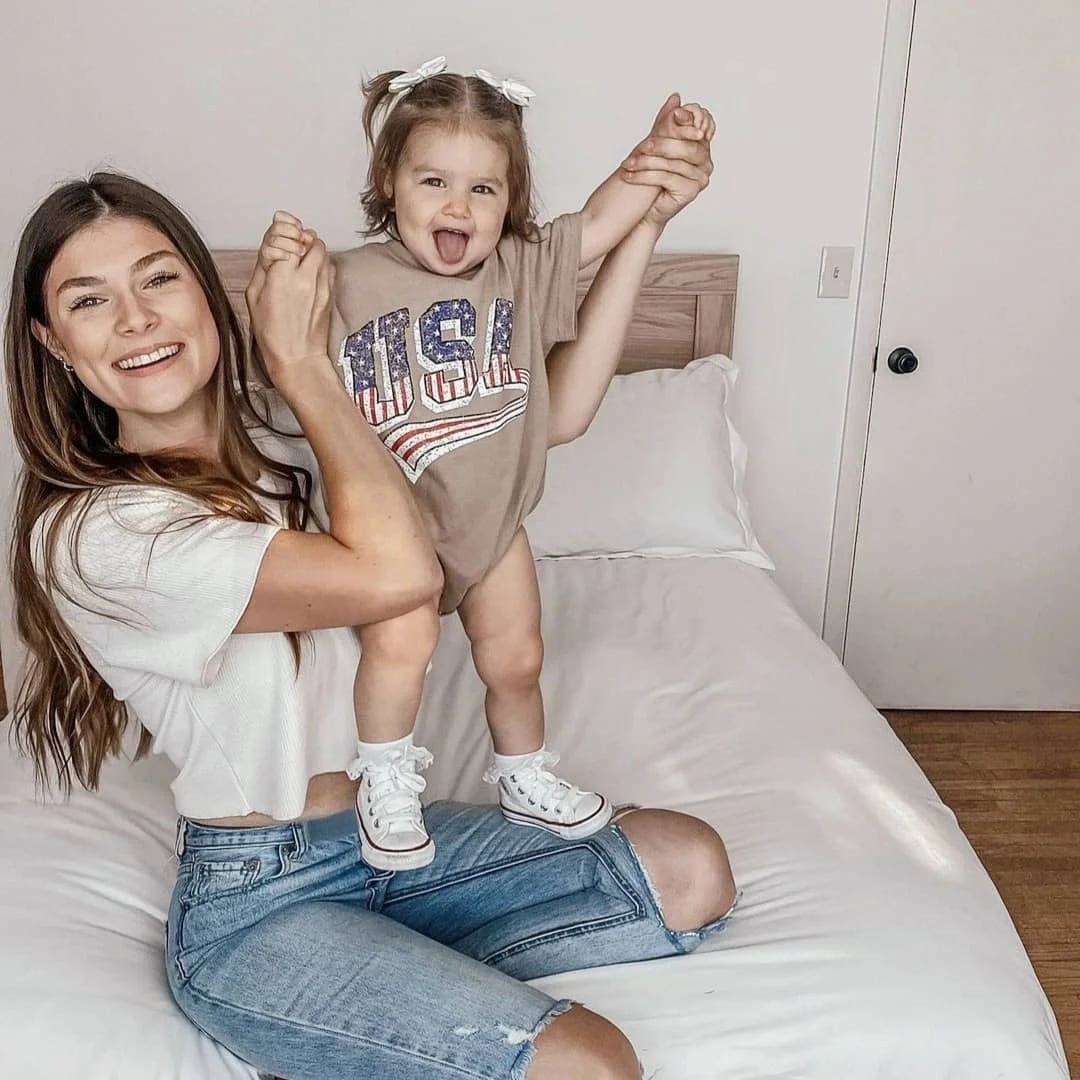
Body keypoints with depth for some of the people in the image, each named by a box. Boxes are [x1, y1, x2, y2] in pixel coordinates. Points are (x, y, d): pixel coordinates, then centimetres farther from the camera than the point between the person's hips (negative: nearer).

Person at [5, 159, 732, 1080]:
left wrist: (642, 219, -5)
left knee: (689, 868, -3)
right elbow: (398, 574, -31)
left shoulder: (284, 432, 1)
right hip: (255, 901, -7)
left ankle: (390, 991, 0)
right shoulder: (92, 533, -19)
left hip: (388, 832, 7)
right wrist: (304, 362, -20)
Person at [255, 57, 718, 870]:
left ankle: (524, 777, 41)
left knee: (517, 659, 14)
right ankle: (386, 780, 4)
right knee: (402, 641, -25)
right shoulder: (354, 281, -12)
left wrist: (662, 150, -9)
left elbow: (603, 221, 3)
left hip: (494, 516, 4)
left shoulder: (522, 268, -2)